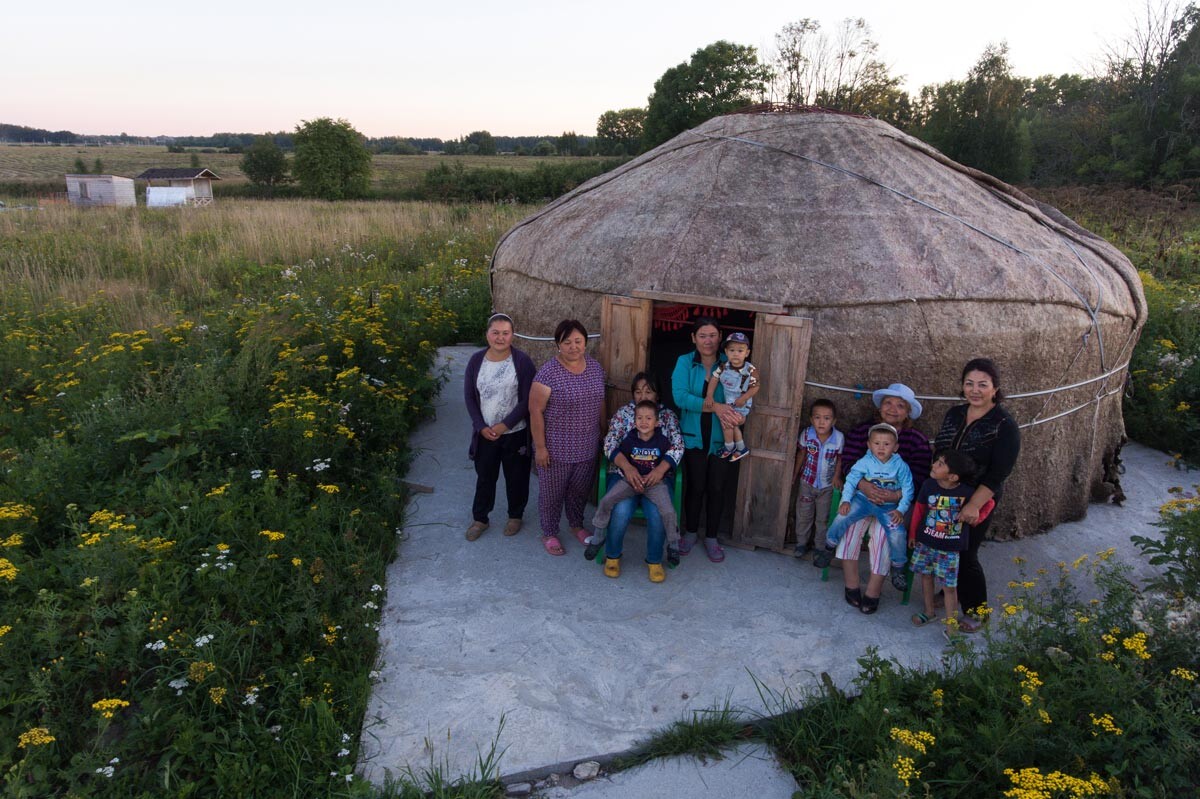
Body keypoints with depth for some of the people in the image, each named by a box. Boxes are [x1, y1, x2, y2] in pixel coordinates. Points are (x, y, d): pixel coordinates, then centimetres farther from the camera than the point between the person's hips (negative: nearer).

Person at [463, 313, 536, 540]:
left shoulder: (522, 361, -13)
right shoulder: (476, 360, -3)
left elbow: (527, 399, -13)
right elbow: (469, 396, 0)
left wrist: (505, 425, -17)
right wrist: (481, 426, -10)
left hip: (515, 433, -2)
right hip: (485, 433, 2)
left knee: (516, 477, 14)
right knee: (485, 476, 15)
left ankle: (515, 515, 35)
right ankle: (479, 518, 33)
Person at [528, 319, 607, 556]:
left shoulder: (595, 367, 0)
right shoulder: (548, 373, -19)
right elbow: (535, 411, -16)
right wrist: (540, 447, -15)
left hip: (587, 447, 5)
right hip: (557, 449, -5)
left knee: (580, 490, 21)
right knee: (552, 492, 12)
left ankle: (577, 524, 45)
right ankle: (549, 534, 32)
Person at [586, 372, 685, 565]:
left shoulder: (668, 415, 8)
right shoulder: (623, 412, 7)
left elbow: (678, 446, -5)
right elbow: (610, 444, -5)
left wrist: (660, 470, -23)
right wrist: (627, 467, -23)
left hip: (657, 476, 0)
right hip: (624, 473, 0)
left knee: (657, 513, -29)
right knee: (622, 510, -29)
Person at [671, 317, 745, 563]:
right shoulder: (684, 362, -6)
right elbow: (680, 396, -18)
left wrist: (739, 416, -28)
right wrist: (714, 406, -28)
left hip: (721, 438, 1)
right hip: (694, 436, -1)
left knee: (717, 488, 9)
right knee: (695, 486, 10)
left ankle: (711, 538, 28)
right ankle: (691, 532, 33)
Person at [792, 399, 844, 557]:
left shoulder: (839, 437, -22)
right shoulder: (806, 434, -18)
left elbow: (840, 458, -6)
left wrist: (837, 476, -11)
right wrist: (795, 473, 5)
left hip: (827, 484, -1)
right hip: (807, 482, 1)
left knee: (823, 518, 13)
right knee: (804, 514, 14)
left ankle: (820, 546, 27)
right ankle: (802, 542, 30)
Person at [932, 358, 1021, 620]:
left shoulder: (1005, 426, -15)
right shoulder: (954, 413, 4)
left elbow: (998, 473, -19)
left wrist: (974, 505, -25)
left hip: (979, 500, -5)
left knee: (965, 554, 2)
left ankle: (976, 612, 21)